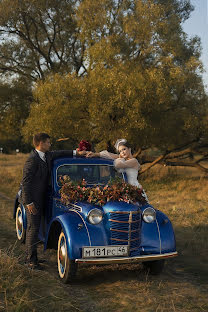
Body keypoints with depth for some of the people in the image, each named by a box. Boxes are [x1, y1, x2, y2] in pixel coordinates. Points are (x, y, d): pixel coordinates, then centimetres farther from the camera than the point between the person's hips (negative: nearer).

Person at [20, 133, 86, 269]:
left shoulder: (46, 155, 7)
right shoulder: (33, 159, -19)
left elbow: (58, 153, 27)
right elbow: (25, 182, -19)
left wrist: (76, 152, 18)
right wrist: (29, 202, -19)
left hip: (40, 199, 9)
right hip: (32, 200, -9)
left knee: (33, 227, 14)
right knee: (33, 228, -5)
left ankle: (30, 256, 23)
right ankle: (31, 260, 3)